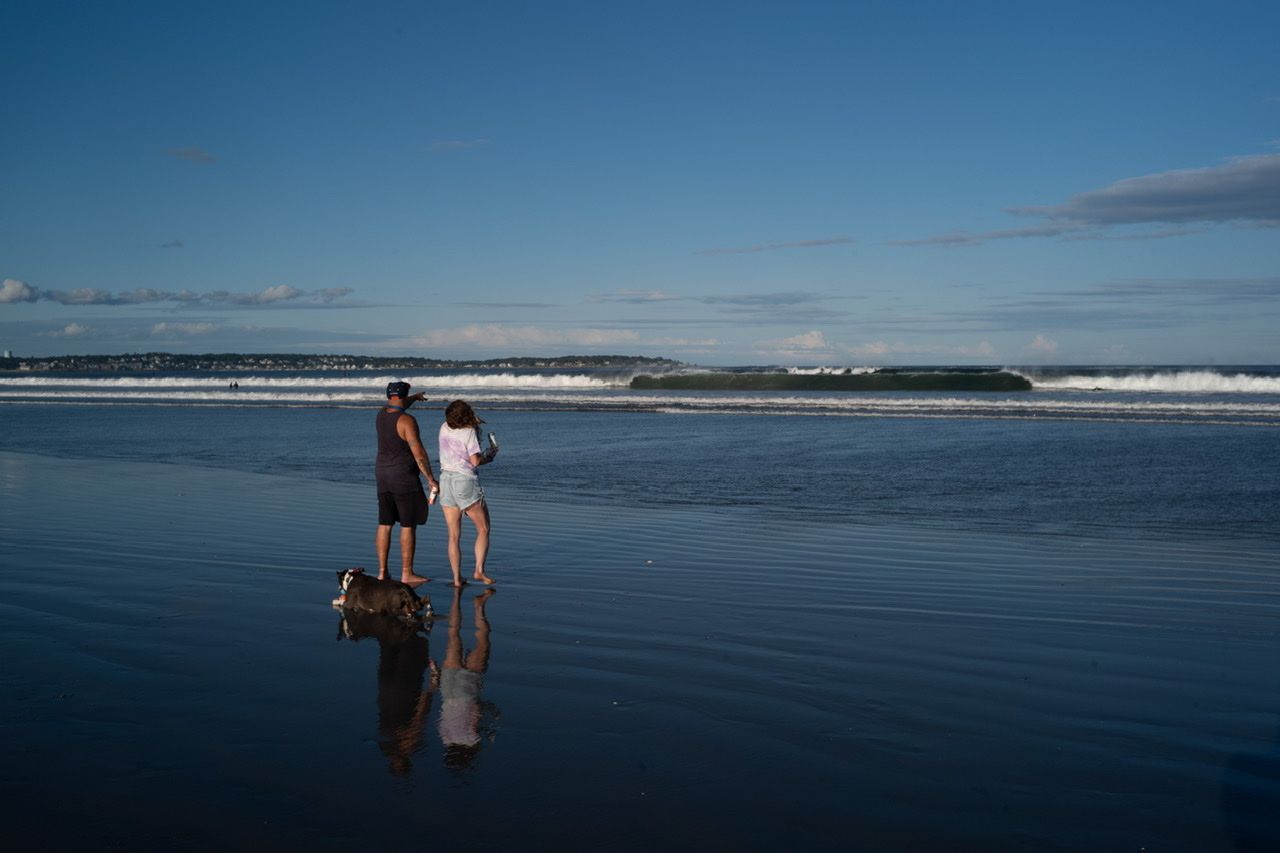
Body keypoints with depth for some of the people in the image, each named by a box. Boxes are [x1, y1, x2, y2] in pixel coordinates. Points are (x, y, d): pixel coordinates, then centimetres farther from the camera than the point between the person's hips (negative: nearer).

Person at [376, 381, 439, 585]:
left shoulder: (382, 414, 5)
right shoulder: (406, 420, -18)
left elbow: (396, 407, 31)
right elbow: (418, 452, -21)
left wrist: (415, 397, 47)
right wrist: (430, 478, -14)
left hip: (382, 475, 7)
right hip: (404, 478, -7)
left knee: (384, 524, 10)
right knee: (408, 526, -1)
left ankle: (382, 572, 12)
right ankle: (407, 573, 1)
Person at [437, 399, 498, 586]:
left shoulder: (444, 428, 6)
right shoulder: (469, 432, -10)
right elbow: (475, 461, -15)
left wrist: (474, 424, 16)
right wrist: (489, 456, 4)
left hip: (446, 480, 5)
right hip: (465, 481, -5)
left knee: (454, 535, 8)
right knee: (483, 530, 8)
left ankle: (457, 578, 6)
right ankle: (479, 570, -3)